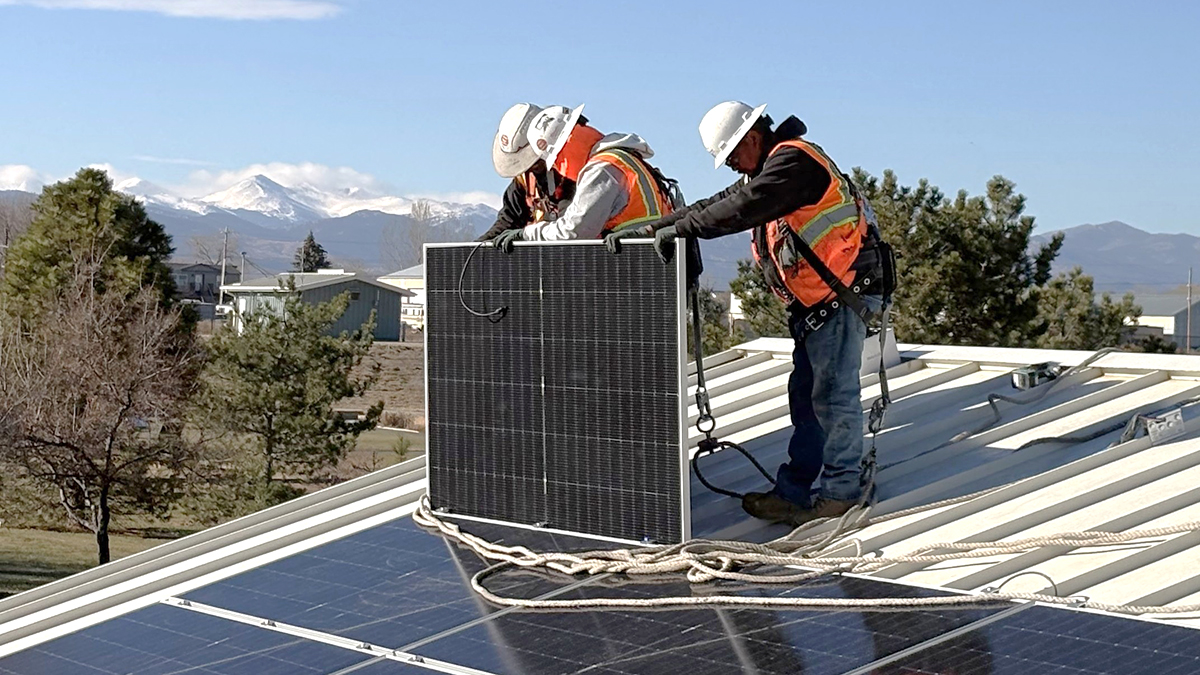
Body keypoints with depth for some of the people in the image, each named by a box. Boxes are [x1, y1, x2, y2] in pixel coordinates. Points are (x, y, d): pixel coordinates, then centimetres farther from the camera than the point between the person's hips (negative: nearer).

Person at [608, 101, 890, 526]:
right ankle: (792, 493, 13)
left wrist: (680, 229, -23)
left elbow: (742, 207, -27)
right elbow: (716, 205, 14)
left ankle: (841, 494, 0)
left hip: (844, 295, -10)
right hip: (815, 301, 10)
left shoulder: (793, 160, -14)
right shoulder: (764, 170, 18)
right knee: (805, 395, 9)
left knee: (834, 395, -7)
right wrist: (647, 230, 6)